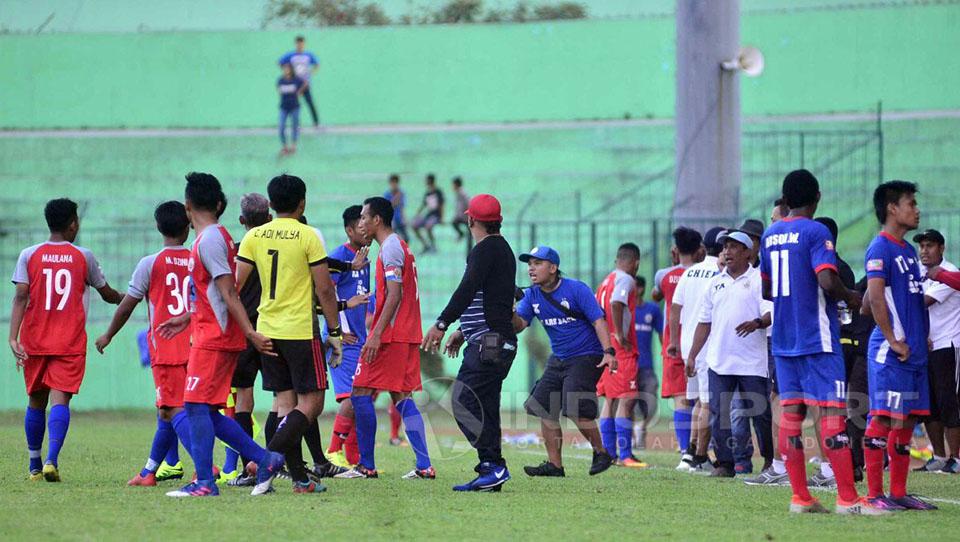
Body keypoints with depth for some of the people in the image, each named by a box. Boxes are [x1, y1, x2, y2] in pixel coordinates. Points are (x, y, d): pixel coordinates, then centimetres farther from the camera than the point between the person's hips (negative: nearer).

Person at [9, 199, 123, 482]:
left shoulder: (29, 255, 1)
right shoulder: (83, 256, 1)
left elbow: (20, 297, -9)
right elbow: (108, 294, 13)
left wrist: (13, 338, -12)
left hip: (35, 341, 2)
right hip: (70, 342, -2)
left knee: (36, 401, 15)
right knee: (60, 400, -8)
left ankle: (35, 466, 21)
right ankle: (51, 460, -26)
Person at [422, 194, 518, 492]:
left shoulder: (486, 249, -10)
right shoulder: (502, 249, 21)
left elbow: (468, 290, -21)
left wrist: (441, 325, -24)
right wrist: (462, 332, 32)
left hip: (489, 343, -10)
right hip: (497, 342, 10)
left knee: (463, 401, -14)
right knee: (483, 405, 10)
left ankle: (494, 465, -19)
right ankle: (491, 471, 9)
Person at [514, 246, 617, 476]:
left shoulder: (577, 290, -13)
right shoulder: (532, 295, 5)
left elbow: (598, 320, -15)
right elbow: (518, 325, -1)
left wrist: (608, 352, -26)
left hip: (586, 358, -7)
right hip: (558, 360, 7)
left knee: (576, 409, -20)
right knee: (545, 408, 0)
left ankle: (601, 453, -1)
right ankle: (554, 464, 7)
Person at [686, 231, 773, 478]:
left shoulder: (759, 279, 1)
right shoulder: (715, 283, 17)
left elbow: (771, 313, -10)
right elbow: (704, 322, 19)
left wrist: (757, 323, -32)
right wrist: (692, 355, 14)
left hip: (752, 362, -5)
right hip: (719, 362, 5)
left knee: (759, 413, -2)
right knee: (719, 413, 1)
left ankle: (771, 462, 8)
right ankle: (725, 464, 6)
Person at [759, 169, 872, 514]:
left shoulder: (770, 235, 12)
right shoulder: (816, 232, -10)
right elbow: (827, 280, -21)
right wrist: (849, 297, -4)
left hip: (783, 339, 7)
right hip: (817, 337, -7)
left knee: (791, 410, 6)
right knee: (832, 409, -8)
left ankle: (800, 497, 4)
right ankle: (847, 499, -13)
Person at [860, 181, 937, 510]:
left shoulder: (908, 250, 18)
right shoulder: (880, 248, -10)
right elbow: (875, 296, -19)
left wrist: (922, 336, 15)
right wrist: (893, 341, -19)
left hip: (913, 352, 9)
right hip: (890, 354, -9)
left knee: (907, 421, 10)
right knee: (883, 420, -8)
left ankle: (899, 493, 14)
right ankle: (874, 494, -7)